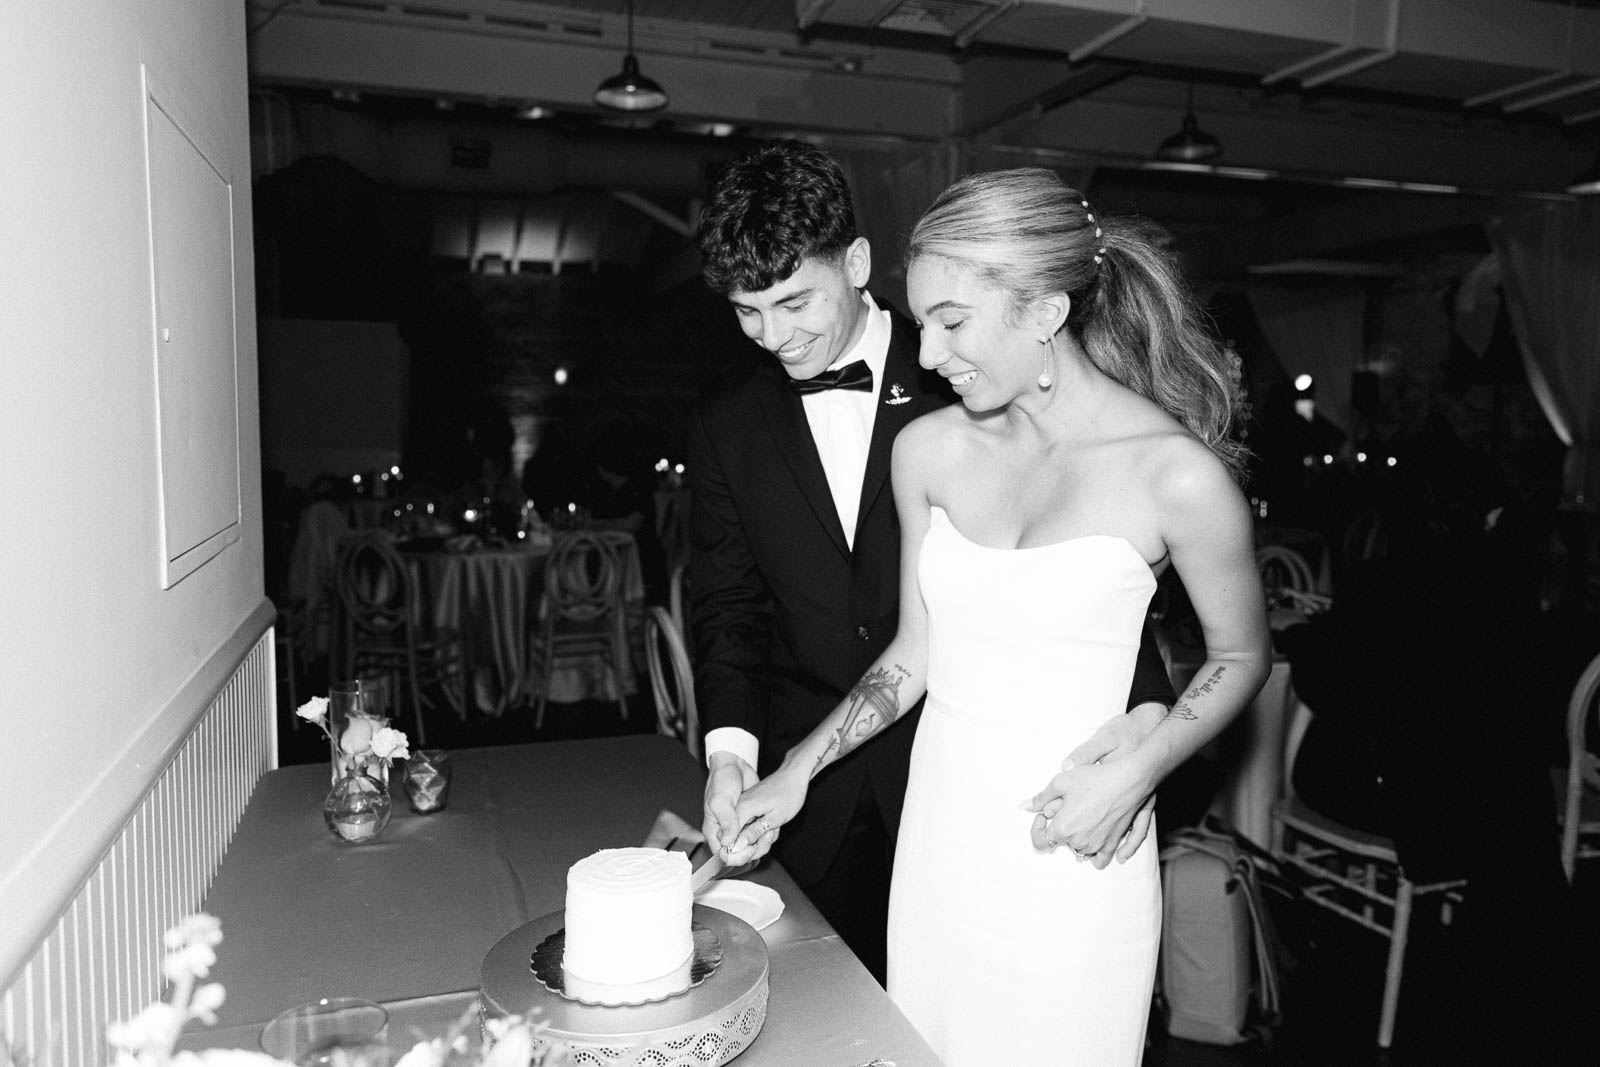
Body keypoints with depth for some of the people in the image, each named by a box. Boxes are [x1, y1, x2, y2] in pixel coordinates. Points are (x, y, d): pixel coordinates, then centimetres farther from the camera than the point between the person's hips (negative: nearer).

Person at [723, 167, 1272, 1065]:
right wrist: (799, 770, 2)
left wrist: (1134, 775, -12)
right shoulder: (928, 451, -2)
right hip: (938, 832, 4)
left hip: (1069, 852, -4)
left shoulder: (1176, 473, -14)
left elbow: (1242, 656, 1)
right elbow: (914, 654, 7)